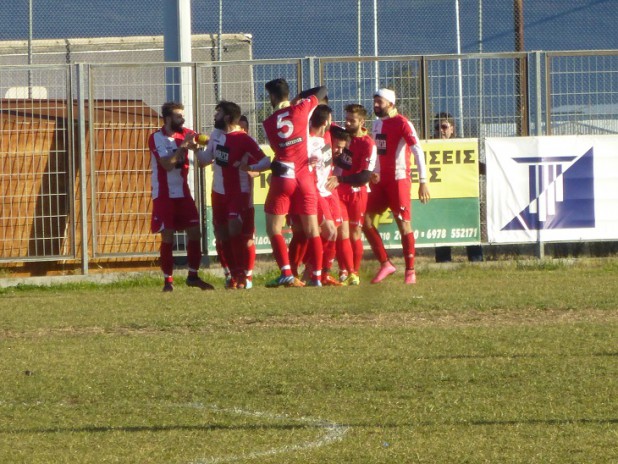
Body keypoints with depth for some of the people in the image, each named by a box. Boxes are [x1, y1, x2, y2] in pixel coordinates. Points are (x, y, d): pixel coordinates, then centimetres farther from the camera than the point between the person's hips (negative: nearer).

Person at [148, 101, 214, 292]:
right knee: (167, 237, -3)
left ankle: (193, 276, 11)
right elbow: (167, 164, -21)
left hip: (183, 193, 5)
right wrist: (183, 146, -22)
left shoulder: (186, 134, 6)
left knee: (194, 232, 0)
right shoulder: (156, 138, -9)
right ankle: (168, 281, 4)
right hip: (164, 195, -5)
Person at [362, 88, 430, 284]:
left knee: (403, 224, -7)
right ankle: (385, 264, 9)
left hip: (399, 180, -8)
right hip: (381, 181, 8)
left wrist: (423, 182, -22)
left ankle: (410, 271, 0)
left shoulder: (402, 123, -10)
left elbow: (418, 151, -16)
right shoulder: (377, 124, 14)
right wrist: (373, 174, 20)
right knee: (366, 220, 1)